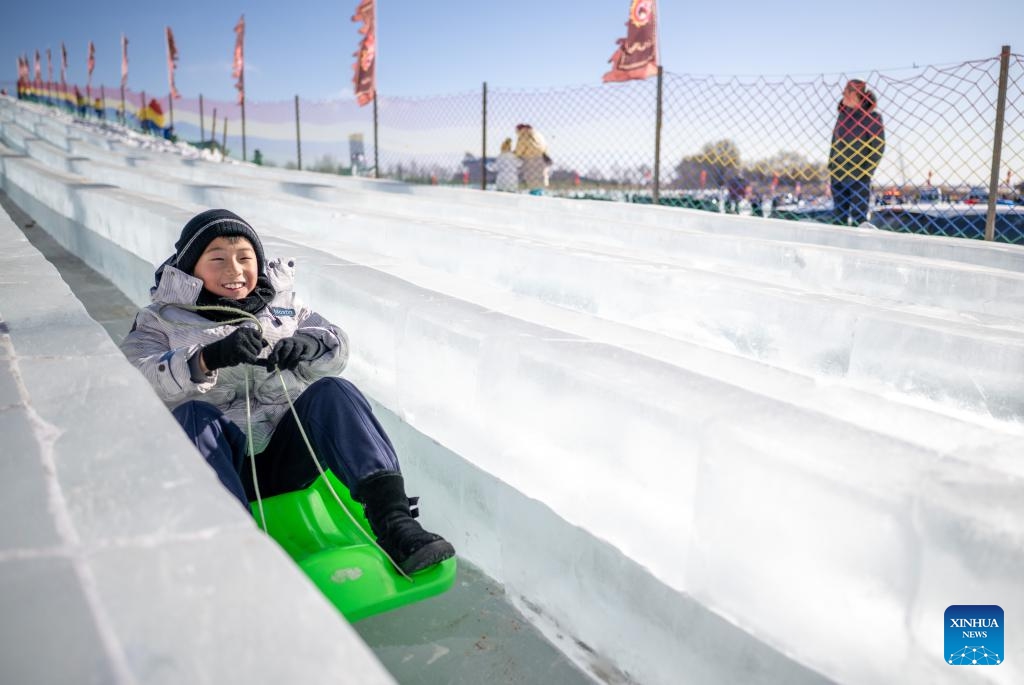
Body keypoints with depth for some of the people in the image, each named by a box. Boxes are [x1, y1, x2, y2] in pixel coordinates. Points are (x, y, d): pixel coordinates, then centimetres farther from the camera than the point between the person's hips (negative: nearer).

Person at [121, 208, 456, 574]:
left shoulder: (282, 304, 20)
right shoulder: (160, 320, 12)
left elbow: (336, 344, 4)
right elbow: (142, 381, -9)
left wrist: (307, 347, -21)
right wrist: (208, 358, -28)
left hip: (287, 458, 2)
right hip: (220, 463, -1)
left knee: (332, 392, -25)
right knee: (192, 414, -30)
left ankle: (393, 522, -39)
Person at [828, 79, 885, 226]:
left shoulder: (872, 117, -8)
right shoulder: (843, 115, 9)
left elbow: (878, 148, -8)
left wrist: (867, 171, -13)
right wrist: (830, 165, 10)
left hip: (859, 177, -6)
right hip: (838, 174, 6)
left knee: (859, 217, -2)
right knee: (838, 216, 10)